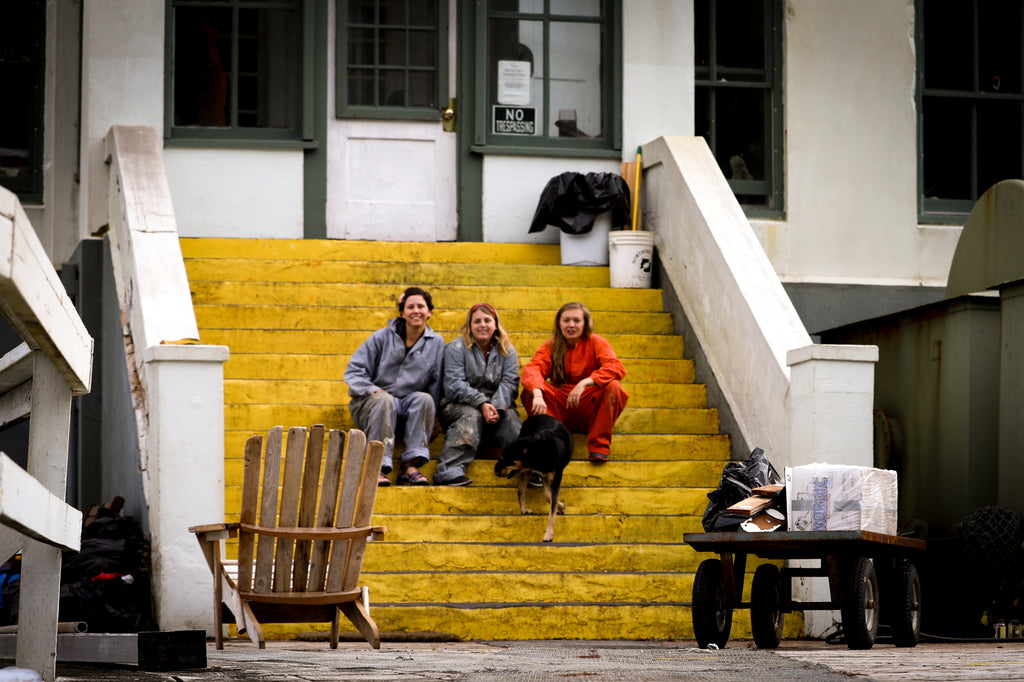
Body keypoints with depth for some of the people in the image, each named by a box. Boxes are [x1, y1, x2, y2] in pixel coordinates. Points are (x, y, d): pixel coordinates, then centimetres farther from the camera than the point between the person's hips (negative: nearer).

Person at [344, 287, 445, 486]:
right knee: (384, 400, -36)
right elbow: (354, 372, 0)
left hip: (408, 407, 2)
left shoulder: (436, 343, 6)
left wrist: (430, 420, 0)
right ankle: (378, 468, -40)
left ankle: (411, 466, -35)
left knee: (424, 399, -30)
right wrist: (373, 390, -17)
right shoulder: (382, 337, 0)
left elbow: (436, 385, 7)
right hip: (370, 403, -2)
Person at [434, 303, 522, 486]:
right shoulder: (457, 347, 4)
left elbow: (509, 383, -1)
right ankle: (449, 471, -50)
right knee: (472, 416, -36)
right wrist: (481, 404, -23)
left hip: (498, 405, 3)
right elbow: (455, 384, -8)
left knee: (509, 417, -30)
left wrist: (497, 407, -22)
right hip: (459, 405, -3)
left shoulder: (507, 350, 13)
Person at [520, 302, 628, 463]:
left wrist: (584, 383, -32)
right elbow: (532, 369, -17)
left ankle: (599, 446, -22)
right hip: (559, 406, 1)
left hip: (589, 410, -1)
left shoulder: (595, 343, 0)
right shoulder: (550, 346, 3)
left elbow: (617, 368, -18)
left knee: (613, 387, -27)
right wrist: (537, 395, -40)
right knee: (530, 391, -22)